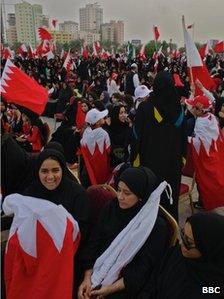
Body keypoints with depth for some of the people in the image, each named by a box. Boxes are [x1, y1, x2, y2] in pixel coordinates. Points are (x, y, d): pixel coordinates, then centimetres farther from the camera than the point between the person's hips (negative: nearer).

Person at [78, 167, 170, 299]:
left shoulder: (157, 226, -13)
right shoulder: (112, 207, 0)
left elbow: (145, 268, -12)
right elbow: (94, 241, 1)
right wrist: (87, 277, -7)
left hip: (125, 287, -3)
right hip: (97, 273, 3)